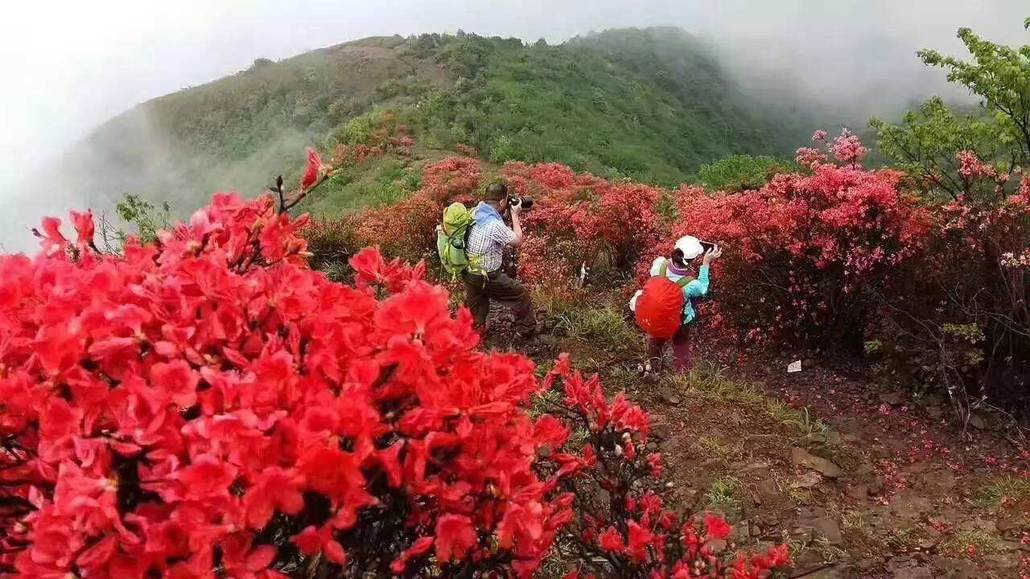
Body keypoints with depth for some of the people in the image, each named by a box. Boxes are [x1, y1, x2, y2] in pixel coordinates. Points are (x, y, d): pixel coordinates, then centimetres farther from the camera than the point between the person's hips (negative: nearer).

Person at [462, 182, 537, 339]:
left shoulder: (475, 212, -2)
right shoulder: (495, 225, -27)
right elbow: (517, 240, -11)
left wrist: (506, 214, 9)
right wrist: (515, 214, -2)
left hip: (468, 274, 8)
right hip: (487, 278, -8)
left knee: (475, 317, 23)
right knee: (521, 294, 13)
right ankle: (526, 331, 28)